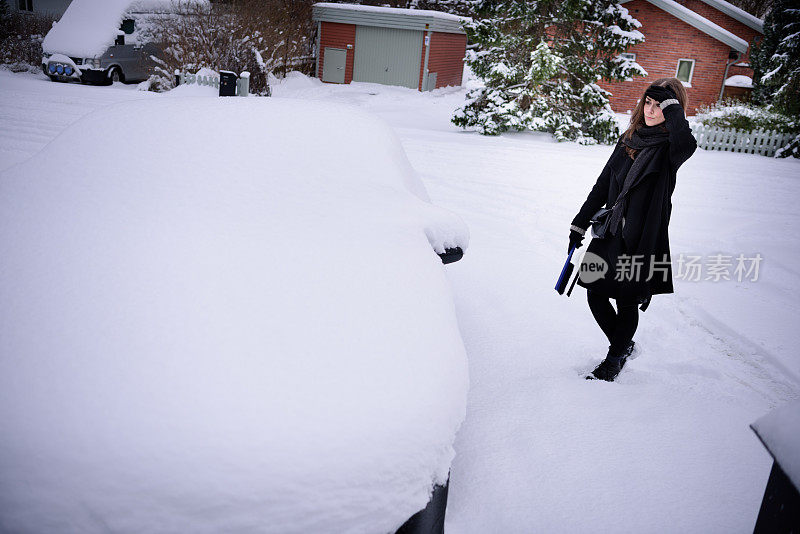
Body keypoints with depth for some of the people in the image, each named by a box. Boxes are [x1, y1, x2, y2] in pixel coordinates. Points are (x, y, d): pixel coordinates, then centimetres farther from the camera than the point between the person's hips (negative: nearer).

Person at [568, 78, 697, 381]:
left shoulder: (669, 147, -9)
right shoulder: (629, 139, 9)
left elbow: (686, 144, -36)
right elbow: (603, 185, 13)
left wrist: (671, 105, -25)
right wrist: (580, 222, 12)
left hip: (643, 239, -5)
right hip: (611, 232, 6)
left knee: (628, 303, 5)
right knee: (595, 295, 10)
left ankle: (615, 359, 28)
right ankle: (624, 344, 34)